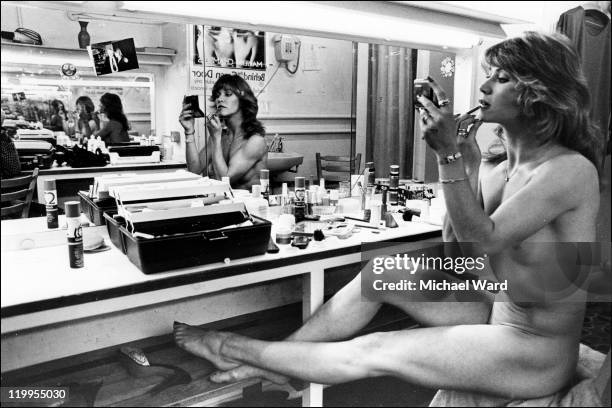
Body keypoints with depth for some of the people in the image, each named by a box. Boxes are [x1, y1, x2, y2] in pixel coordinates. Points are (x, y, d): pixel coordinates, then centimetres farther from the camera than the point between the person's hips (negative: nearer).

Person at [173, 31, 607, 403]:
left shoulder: (570, 169, -21)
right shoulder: (504, 170, 3)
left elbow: (481, 242, -25)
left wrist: (450, 155, -30)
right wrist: (466, 166, -9)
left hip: (535, 352, -7)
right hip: (496, 315, 7)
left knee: (373, 352, -12)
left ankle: (242, 348, 5)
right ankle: (276, 361, 5)